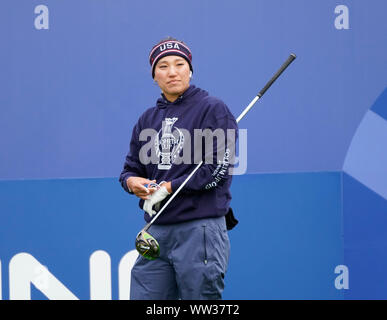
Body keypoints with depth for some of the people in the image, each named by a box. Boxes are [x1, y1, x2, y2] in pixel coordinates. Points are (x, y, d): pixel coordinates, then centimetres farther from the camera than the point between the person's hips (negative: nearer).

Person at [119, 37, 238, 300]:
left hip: (200, 230, -6)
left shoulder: (213, 109, -3)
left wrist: (169, 187, -13)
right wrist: (132, 182, -5)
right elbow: (131, 168, 20)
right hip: (156, 231, 6)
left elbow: (219, 169, -12)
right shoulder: (148, 119, 17)